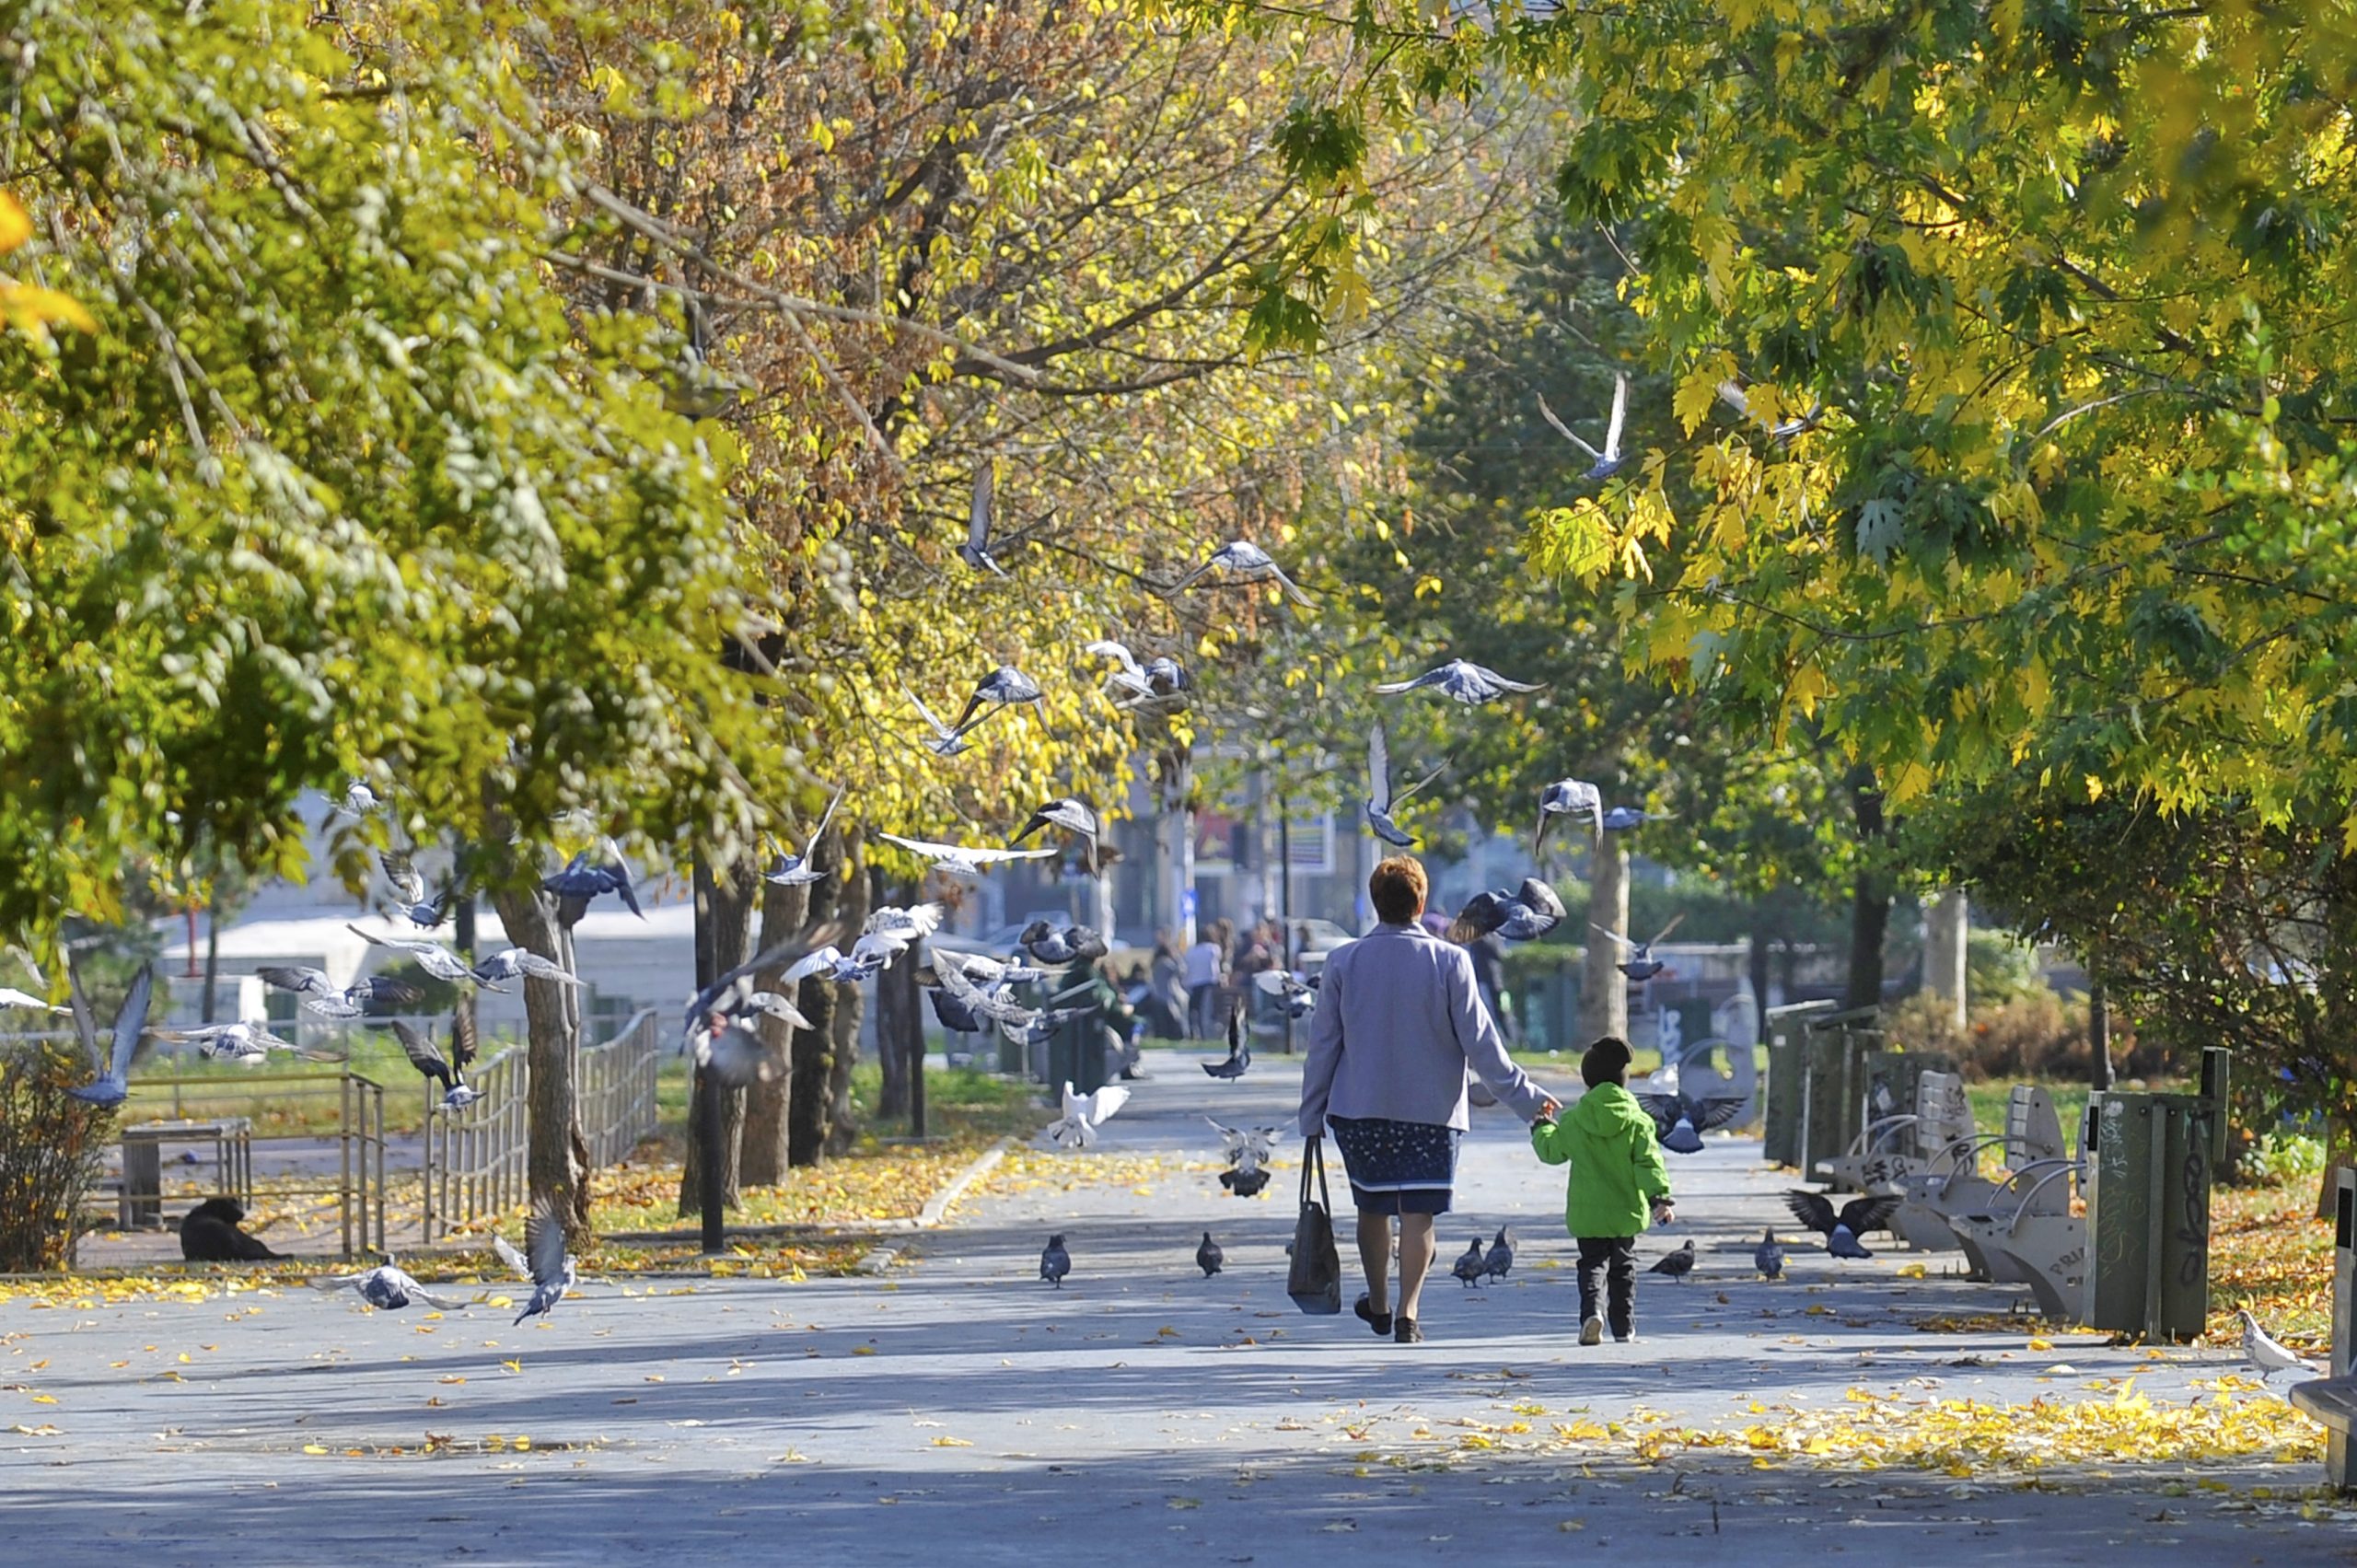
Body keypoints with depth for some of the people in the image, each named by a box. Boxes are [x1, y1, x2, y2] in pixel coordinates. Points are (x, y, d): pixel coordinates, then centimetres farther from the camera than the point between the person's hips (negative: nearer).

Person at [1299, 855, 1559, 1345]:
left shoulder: (1343, 962, -2)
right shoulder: (1449, 962, -7)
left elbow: (1322, 1044, 2)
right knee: (1418, 1215, 0)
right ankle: (1408, 1311, -12)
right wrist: (1525, 1097, 3)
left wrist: (1312, 1117, 10)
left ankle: (1378, 1305, 31)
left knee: (1373, 1207, 17)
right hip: (1432, 1111, -2)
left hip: (1359, 1109, 2)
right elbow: (1480, 1042, -6)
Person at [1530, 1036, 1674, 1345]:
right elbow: (1649, 1161, -12)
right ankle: (1624, 1326, 15)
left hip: (1587, 1214, -1)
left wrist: (1542, 1130, 30)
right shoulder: (1637, 1121, -6)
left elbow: (1551, 1150, 9)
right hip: (1627, 1211, 1)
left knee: (1592, 1263, 6)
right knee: (1623, 1265, 14)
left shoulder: (1573, 1122, -4)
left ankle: (1591, 1311, -21)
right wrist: (1659, 1197, -15)